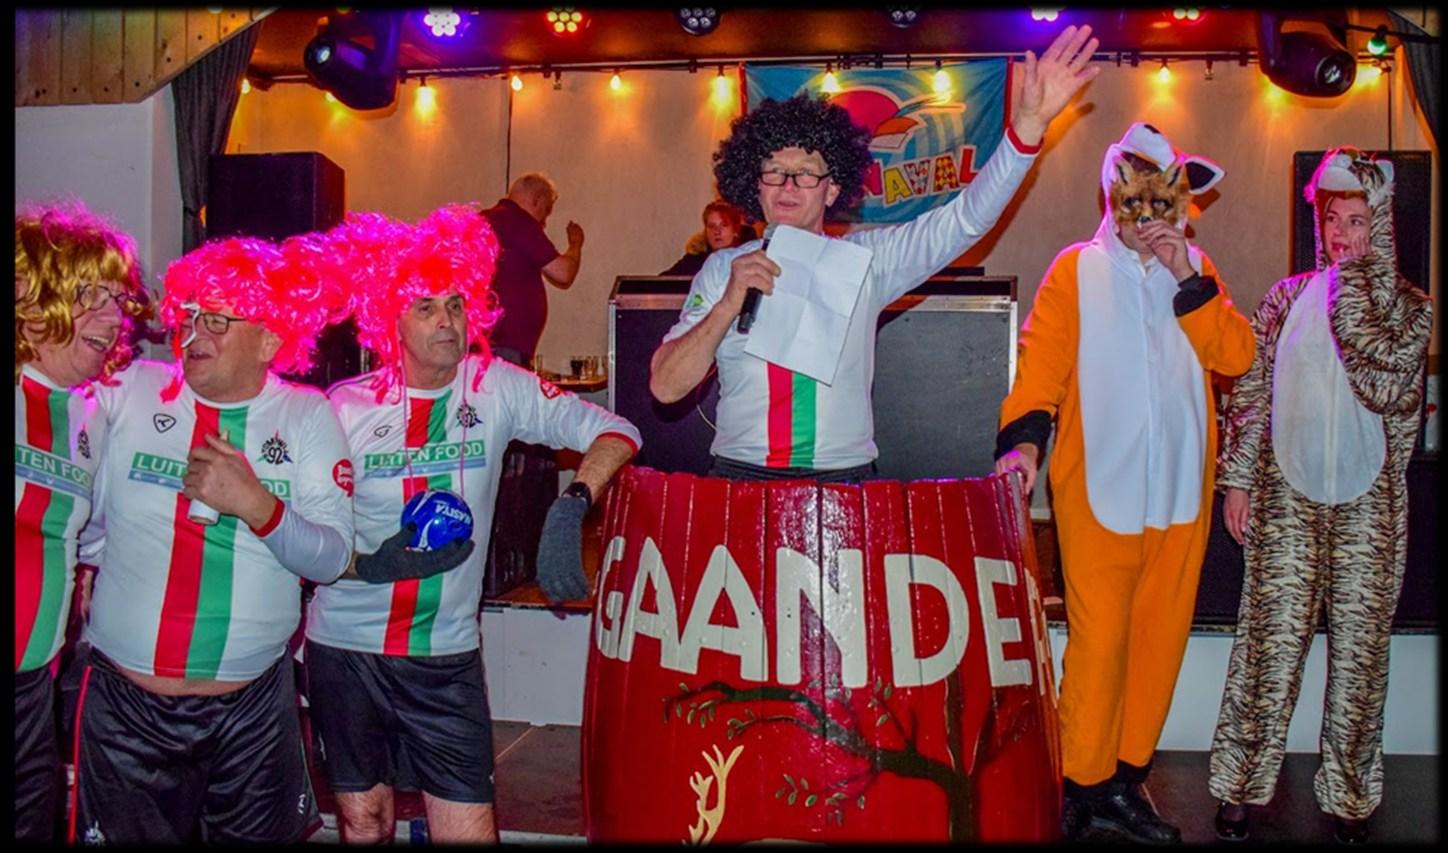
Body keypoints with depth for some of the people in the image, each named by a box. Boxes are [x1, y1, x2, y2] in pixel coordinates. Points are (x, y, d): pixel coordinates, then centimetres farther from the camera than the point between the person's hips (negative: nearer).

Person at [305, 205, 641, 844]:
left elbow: (614, 433, -6)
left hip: (447, 655, 0)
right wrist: (369, 564, -21)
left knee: (469, 827, 0)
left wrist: (571, 508, -21)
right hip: (345, 648, 0)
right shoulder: (346, 409, -6)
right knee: (364, 824, 15)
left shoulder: (498, 389, -5)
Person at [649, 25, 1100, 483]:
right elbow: (665, 386, 0)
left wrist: (1027, 123, -11)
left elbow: (965, 219, 0)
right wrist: (729, 304, -13)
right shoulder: (722, 269, 6)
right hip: (740, 477, -1)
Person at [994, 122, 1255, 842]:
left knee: (1161, 635, 9)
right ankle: (1082, 784, 11)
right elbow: (1041, 361, -6)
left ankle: (1126, 781, 23)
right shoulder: (1077, 270, 2)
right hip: (1099, 488, -4)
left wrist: (1188, 279, -9)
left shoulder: (1196, 272, 12)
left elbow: (1237, 357, 0)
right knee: (1098, 639, -6)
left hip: (1180, 490, 4)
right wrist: (1024, 434, -22)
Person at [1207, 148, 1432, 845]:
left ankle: (1348, 791, 20)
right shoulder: (1288, 297, 8)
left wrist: (1349, 288, -10)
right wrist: (1238, 478, 2)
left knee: (1359, 644, 5)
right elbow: (1251, 390, 8)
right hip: (1287, 496, 0)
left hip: (1369, 500, 0)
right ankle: (1242, 782, 11)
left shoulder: (1408, 306, 6)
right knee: (1272, 638, 0)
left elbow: (1385, 381, -12)